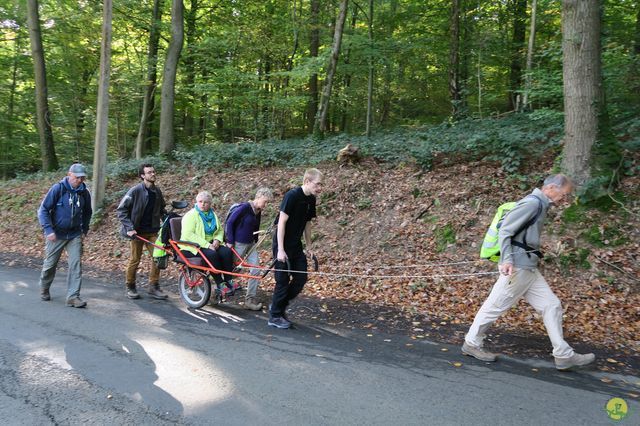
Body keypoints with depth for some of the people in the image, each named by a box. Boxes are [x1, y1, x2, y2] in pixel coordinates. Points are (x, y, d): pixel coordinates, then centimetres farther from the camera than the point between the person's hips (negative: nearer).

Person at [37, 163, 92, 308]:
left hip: (75, 235, 3)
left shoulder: (84, 193, 1)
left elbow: (87, 213, 17)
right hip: (56, 234, -2)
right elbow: (43, 209, -10)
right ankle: (44, 290, 37)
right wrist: (48, 230, -17)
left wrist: (84, 230, 9)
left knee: (76, 264, -7)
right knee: (50, 264, 11)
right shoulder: (58, 189, -11)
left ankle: (73, 296, -3)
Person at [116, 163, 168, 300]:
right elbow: (120, 210, -9)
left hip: (153, 231, 5)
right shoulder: (135, 191, -10)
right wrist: (129, 228, -16)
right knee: (135, 260, 4)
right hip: (138, 231, -4)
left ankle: (154, 287, 9)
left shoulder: (157, 191, 6)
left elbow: (161, 209, 23)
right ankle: (130, 287, 20)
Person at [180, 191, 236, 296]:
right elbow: (188, 235, -19)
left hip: (210, 244, 6)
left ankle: (229, 281, -16)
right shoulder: (191, 215, -9)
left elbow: (220, 230, 18)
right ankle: (220, 284, -25)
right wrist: (206, 245, -25)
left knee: (227, 251, -20)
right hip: (193, 246, -6)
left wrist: (217, 240, -6)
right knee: (211, 254, -33)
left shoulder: (212, 214, 13)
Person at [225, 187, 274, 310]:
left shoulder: (258, 212, 6)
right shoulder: (244, 208, -18)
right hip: (238, 244, -7)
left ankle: (250, 299, 4)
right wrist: (230, 241, -17)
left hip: (250, 244, 7)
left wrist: (254, 241, 14)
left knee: (256, 270, -2)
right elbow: (229, 223, -18)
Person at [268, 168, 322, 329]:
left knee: (301, 277, 5)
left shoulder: (311, 200, 4)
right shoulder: (292, 196, -19)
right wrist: (280, 250, -22)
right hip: (283, 245, -8)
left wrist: (309, 246, 15)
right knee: (283, 280, -1)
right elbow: (282, 222, -20)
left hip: (296, 245, 8)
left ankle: (280, 306, 24)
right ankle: (275, 316, 14)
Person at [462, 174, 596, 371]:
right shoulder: (532, 202, -14)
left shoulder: (541, 205, 16)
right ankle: (471, 344, 15)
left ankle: (564, 355, 13)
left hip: (529, 268, 10)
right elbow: (505, 231, -19)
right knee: (495, 306, 1)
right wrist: (507, 260, -27)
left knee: (552, 306, 8)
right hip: (517, 268, -10)